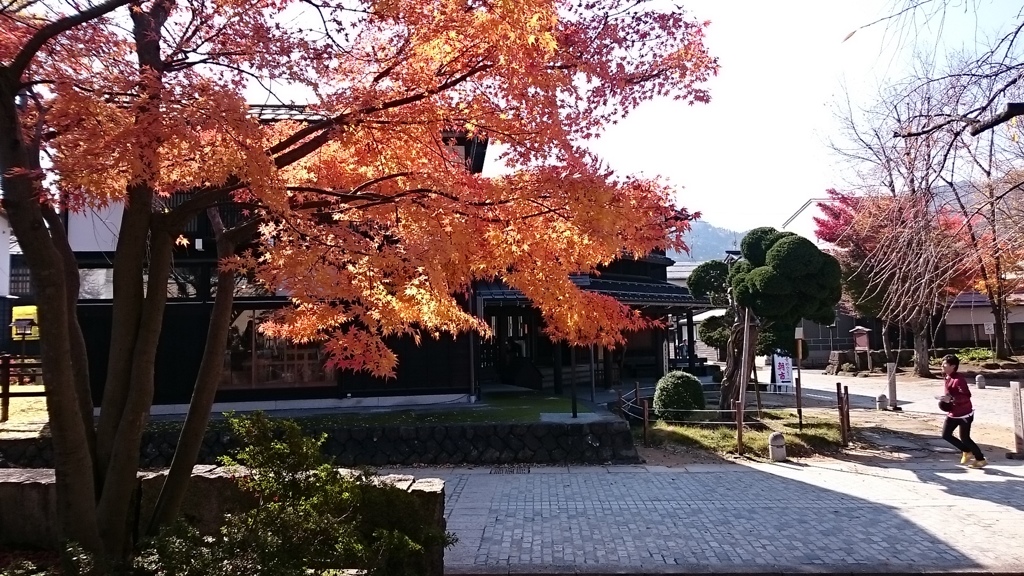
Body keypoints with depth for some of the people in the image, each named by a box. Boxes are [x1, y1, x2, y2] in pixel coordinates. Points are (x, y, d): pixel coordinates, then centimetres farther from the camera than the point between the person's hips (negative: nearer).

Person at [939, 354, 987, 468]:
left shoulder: (959, 379, -24)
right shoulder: (947, 379, 5)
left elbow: (966, 396, -31)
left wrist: (951, 399, -38)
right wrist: (946, 400, 5)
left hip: (964, 414, -9)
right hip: (952, 414, 9)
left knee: (964, 438, -3)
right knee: (946, 435, 7)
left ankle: (980, 459, 16)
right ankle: (966, 451, 25)